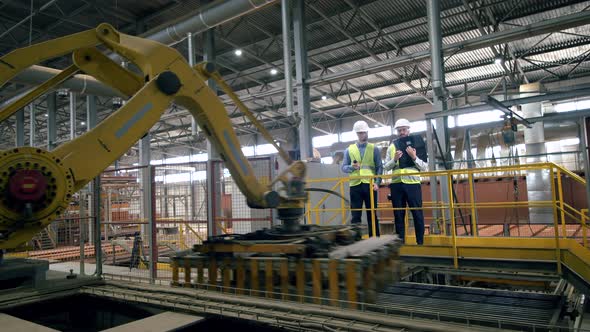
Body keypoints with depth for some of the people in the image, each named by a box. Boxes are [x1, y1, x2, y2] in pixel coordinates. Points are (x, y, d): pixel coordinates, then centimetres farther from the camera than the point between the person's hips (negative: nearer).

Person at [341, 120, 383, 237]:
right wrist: (352, 167, -12)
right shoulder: (349, 150, 11)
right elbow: (343, 167, 9)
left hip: (369, 185, -1)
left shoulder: (374, 149, 8)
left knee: (372, 214, 5)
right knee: (356, 215, 0)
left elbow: (379, 167, 3)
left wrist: (377, 182, -11)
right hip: (355, 185, 1)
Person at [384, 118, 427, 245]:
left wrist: (414, 157, -13)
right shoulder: (392, 146, 11)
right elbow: (386, 167, 7)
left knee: (417, 214, 1)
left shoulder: (417, 144, 6)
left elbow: (424, 167, 2)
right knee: (398, 215, 7)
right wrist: (395, 159, -11)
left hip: (412, 183, -2)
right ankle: (400, 242, 15)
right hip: (396, 184, 2)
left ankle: (420, 242, 11)